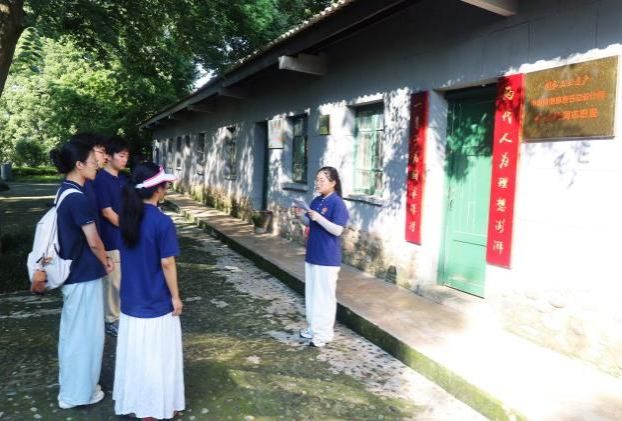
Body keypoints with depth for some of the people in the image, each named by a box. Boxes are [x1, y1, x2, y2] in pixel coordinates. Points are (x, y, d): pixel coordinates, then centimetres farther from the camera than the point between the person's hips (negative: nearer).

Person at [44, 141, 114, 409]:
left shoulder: (65, 191, 6)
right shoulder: (77, 198, -23)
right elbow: (93, 242, -19)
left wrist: (101, 260, 14)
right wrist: (105, 263, -1)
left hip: (71, 271, 10)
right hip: (84, 274, -10)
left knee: (72, 330, 20)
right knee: (85, 333, 5)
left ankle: (71, 386, 36)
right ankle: (77, 392, 20)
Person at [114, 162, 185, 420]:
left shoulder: (127, 216, 0)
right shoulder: (162, 222, -21)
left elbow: (130, 256, 8)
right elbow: (167, 264, -18)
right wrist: (175, 296, -6)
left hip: (131, 300, 6)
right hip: (156, 303, -6)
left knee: (134, 353, 19)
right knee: (156, 357, 9)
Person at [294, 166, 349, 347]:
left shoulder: (337, 203, -15)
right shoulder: (316, 201, 8)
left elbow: (337, 230, -20)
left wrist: (319, 218, -27)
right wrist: (301, 216, -3)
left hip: (328, 258, -8)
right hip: (312, 254, 8)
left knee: (324, 295, 0)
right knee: (311, 293, 17)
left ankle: (324, 333, 11)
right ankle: (313, 326, 31)